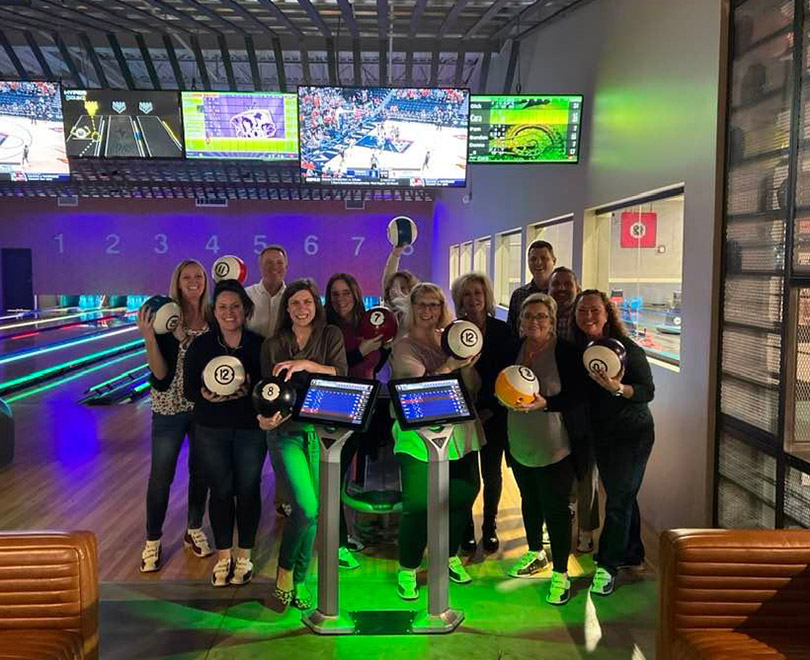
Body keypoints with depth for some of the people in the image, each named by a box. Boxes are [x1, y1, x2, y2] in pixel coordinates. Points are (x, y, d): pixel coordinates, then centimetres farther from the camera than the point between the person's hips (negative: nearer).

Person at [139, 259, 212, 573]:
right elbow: (160, 375, -16)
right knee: (161, 476, 5)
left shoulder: (213, 318, -2)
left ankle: (194, 530, 35)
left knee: (201, 471, 15)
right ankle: (153, 541, 23)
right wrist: (148, 337, -26)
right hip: (170, 407, -3)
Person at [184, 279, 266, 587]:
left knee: (247, 490, 8)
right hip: (212, 429, 1)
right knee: (220, 491, 8)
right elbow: (189, 389, -1)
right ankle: (223, 556, 25)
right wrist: (206, 395, -23)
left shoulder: (258, 345, -6)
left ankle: (244, 556, 25)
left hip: (251, 428, -1)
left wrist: (250, 389, -25)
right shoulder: (201, 345, -2)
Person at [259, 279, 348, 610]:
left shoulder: (331, 336, 5)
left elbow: (341, 374, -9)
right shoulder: (273, 345, 5)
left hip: (320, 430, 2)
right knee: (307, 508, -15)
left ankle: (299, 579, 25)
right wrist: (265, 418, -16)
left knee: (312, 513, 6)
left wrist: (307, 364, -22)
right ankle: (284, 569, 9)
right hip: (286, 433, -1)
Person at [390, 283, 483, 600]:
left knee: (460, 499, 14)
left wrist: (467, 364, -14)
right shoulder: (404, 346, -5)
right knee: (417, 506, -2)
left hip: (459, 434, 5)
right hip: (419, 436, -5)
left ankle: (450, 556, 37)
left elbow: (472, 388, 4)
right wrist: (450, 365, -31)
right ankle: (407, 570, 18)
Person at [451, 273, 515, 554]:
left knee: (492, 471, 8)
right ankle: (466, 529, 18)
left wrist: (492, 409, -6)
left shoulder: (501, 330, 0)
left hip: (493, 413, 1)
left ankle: (490, 527, 24)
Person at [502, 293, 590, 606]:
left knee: (555, 510, 1)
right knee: (530, 502, 22)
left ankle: (560, 574, 18)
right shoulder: (514, 348, 2)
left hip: (554, 448, -6)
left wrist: (545, 403, -29)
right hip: (520, 444, 6)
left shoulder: (568, 353, -13)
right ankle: (536, 553, 44)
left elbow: (577, 398, -16)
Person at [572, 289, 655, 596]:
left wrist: (617, 388, -33)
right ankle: (632, 552, 33)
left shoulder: (628, 349, -16)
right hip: (601, 434, 5)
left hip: (632, 434, -5)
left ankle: (607, 566, 5)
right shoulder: (577, 350, 0)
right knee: (621, 494, 17)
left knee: (619, 498, -4)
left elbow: (648, 391, -17)